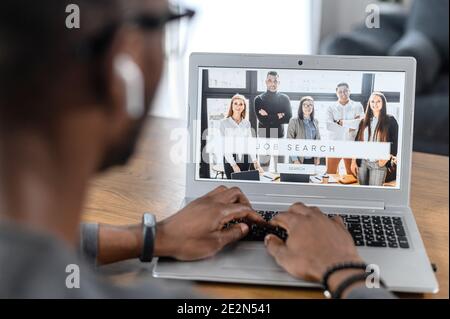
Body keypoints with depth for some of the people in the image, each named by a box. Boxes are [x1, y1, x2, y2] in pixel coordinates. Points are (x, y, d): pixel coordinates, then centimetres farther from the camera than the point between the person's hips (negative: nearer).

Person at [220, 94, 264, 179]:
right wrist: (234, 165, -17)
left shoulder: (247, 123, 9)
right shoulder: (224, 122, -3)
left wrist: (255, 161, -10)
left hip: (245, 159, 3)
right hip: (230, 159, -3)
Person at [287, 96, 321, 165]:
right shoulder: (294, 122, -3)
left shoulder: (315, 122, 12)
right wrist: (295, 160, -12)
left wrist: (318, 157, 5)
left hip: (312, 159, 4)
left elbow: (318, 139, 15)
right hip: (300, 160, -4)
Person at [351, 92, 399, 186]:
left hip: (379, 164, -4)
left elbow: (395, 142, -3)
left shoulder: (390, 120, 0)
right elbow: (357, 141, 12)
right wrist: (353, 161, 7)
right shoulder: (364, 121, 12)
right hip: (362, 162, 4)